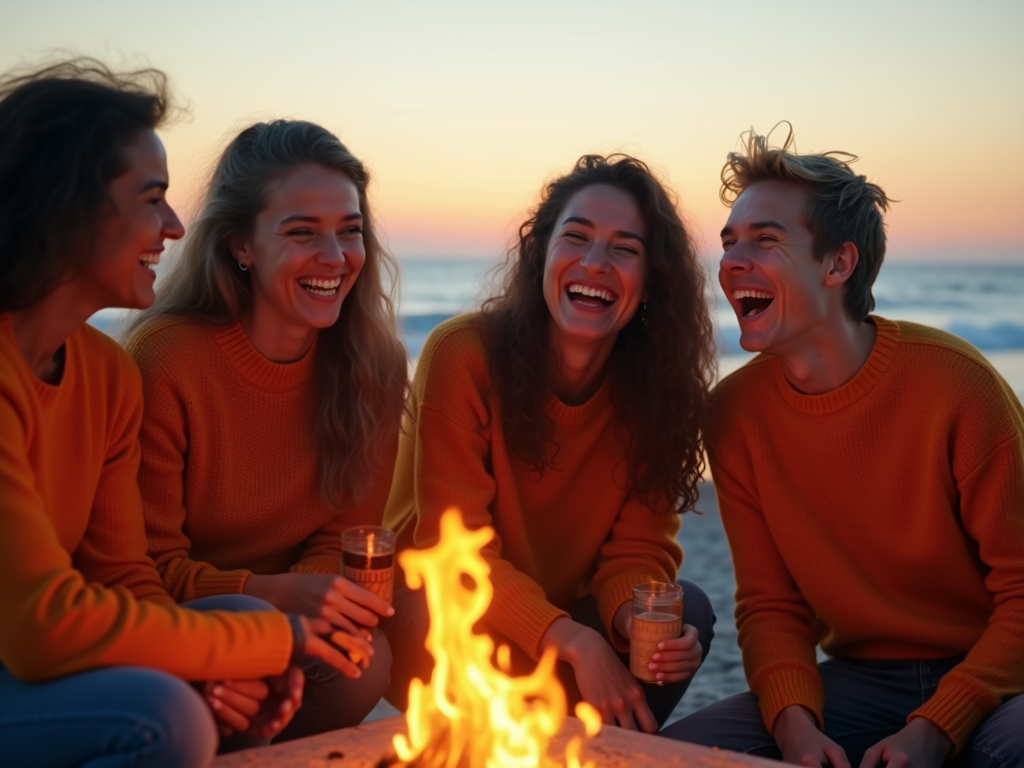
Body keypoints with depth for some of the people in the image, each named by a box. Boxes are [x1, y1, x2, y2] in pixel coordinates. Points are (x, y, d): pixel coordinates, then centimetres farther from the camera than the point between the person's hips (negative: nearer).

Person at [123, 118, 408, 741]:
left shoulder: (373, 363, -5)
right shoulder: (165, 359, -19)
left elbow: (345, 535, 0)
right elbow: (149, 567, -13)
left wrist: (314, 592, -24)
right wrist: (278, 592, -30)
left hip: (287, 619, 4)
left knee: (365, 659, -27)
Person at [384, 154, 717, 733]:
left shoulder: (657, 382, -7)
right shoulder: (463, 354, -20)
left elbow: (639, 546, -5)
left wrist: (638, 618, -29)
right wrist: (573, 642, -32)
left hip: (566, 618, 5)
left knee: (688, 610, -20)